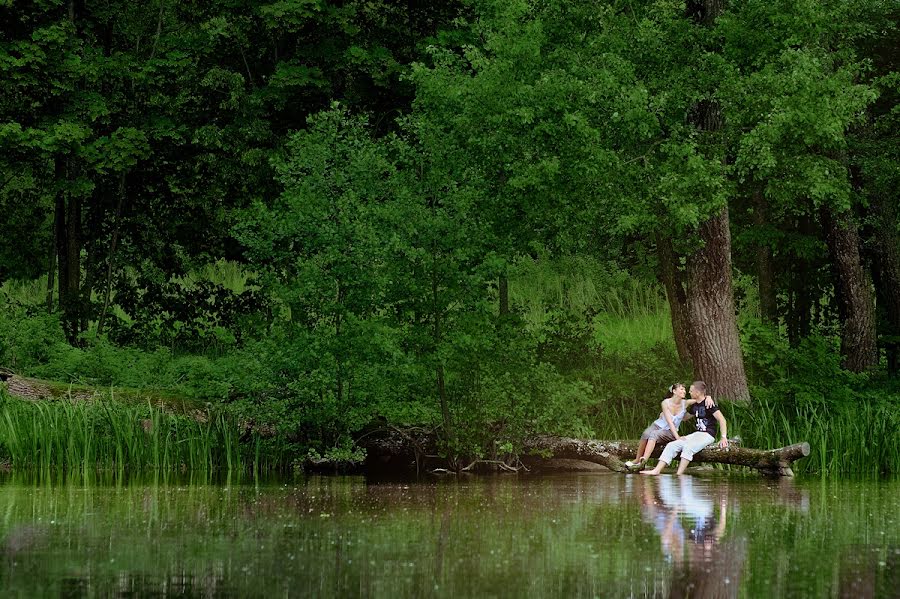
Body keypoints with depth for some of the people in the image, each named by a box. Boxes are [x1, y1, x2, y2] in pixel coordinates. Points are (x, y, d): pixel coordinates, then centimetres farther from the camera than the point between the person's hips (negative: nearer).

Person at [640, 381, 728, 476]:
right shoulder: (694, 406, 17)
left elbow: (722, 420, -14)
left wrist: (724, 438, -24)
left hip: (708, 435, -8)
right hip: (697, 434, 8)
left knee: (688, 447, -35)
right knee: (672, 446, -7)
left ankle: (679, 475, -37)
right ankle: (656, 471, -15)